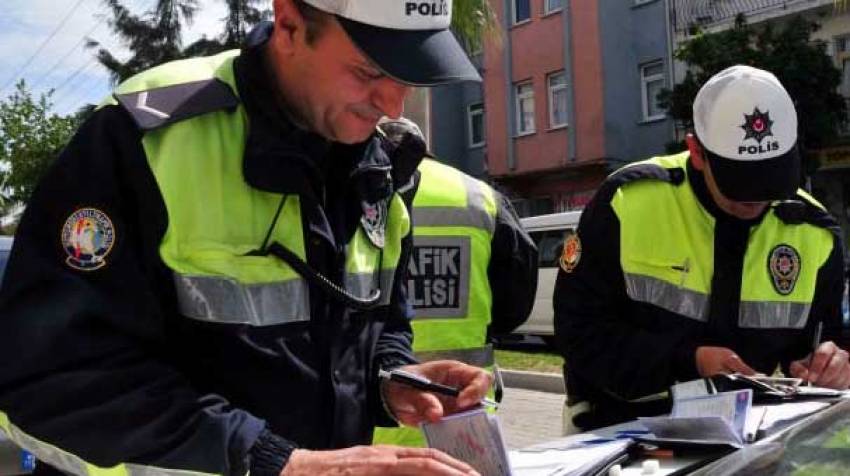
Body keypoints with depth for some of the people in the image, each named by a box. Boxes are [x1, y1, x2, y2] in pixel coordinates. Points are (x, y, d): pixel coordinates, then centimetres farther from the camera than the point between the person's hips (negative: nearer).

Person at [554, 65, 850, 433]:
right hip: (620, 426, -5)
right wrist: (688, 362, -20)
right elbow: (579, 329, -11)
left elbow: (818, 339, 12)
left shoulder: (811, 232, 0)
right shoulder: (628, 202, -13)